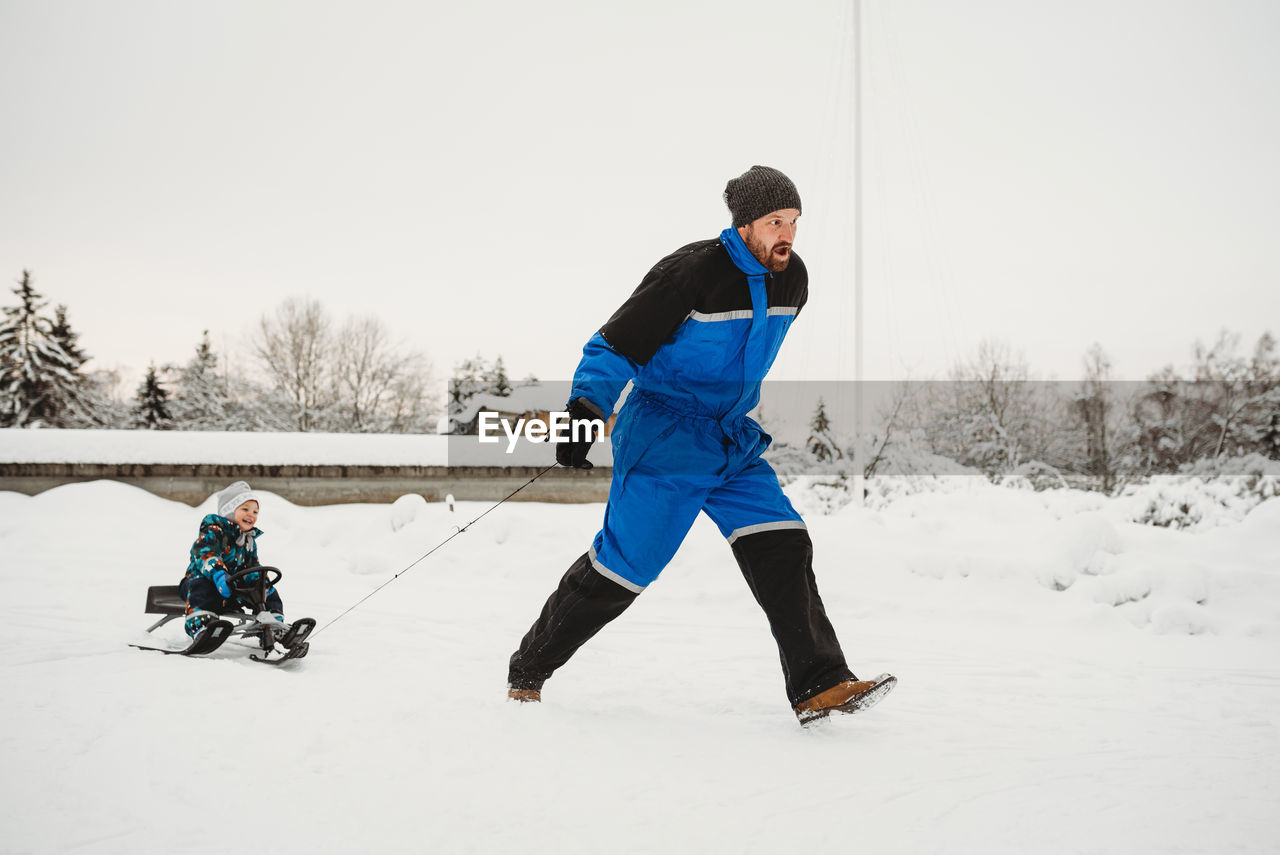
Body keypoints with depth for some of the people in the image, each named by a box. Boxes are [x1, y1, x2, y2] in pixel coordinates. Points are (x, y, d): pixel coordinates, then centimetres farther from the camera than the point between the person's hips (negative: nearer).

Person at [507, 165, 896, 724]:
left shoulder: (791, 279, 4)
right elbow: (615, 347, -15)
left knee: (782, 548, -9)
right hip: (663, 435, -7)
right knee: (622, 567, -6)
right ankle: (527, 673, 11)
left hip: (735, 441, 7)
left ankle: (819, 687, -9)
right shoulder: (691, 273, -18)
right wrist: (584, 409, -29)